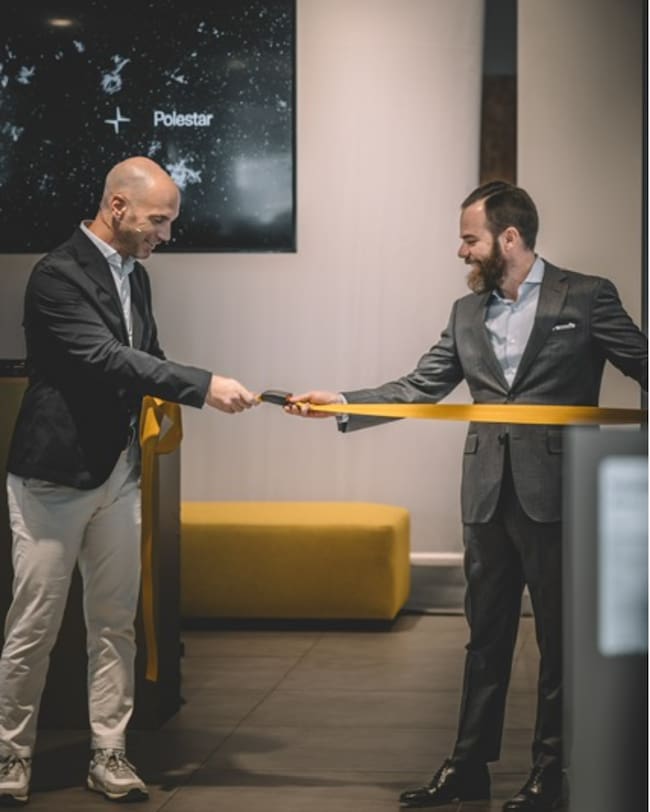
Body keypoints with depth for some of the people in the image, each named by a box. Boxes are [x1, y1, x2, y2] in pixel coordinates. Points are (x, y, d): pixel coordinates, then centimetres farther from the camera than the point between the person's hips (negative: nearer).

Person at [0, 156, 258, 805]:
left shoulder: (133, 274, 10)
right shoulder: (58, 275, -16)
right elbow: (106, 357, -26)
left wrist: (169, 400, -1)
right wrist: (202, 386, -30)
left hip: (118, 472, 7)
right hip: (54, 475, -7)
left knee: (114, 622, 9)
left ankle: (108, 754, 17)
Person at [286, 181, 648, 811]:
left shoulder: (586, 298, -3)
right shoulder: (467, 313, 11)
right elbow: (419, 389, 8)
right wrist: (341, 403, -2)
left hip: (555, 494, -5)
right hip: (489, 496, 5)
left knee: (560, 636, 5)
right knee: (486, 635, 12)